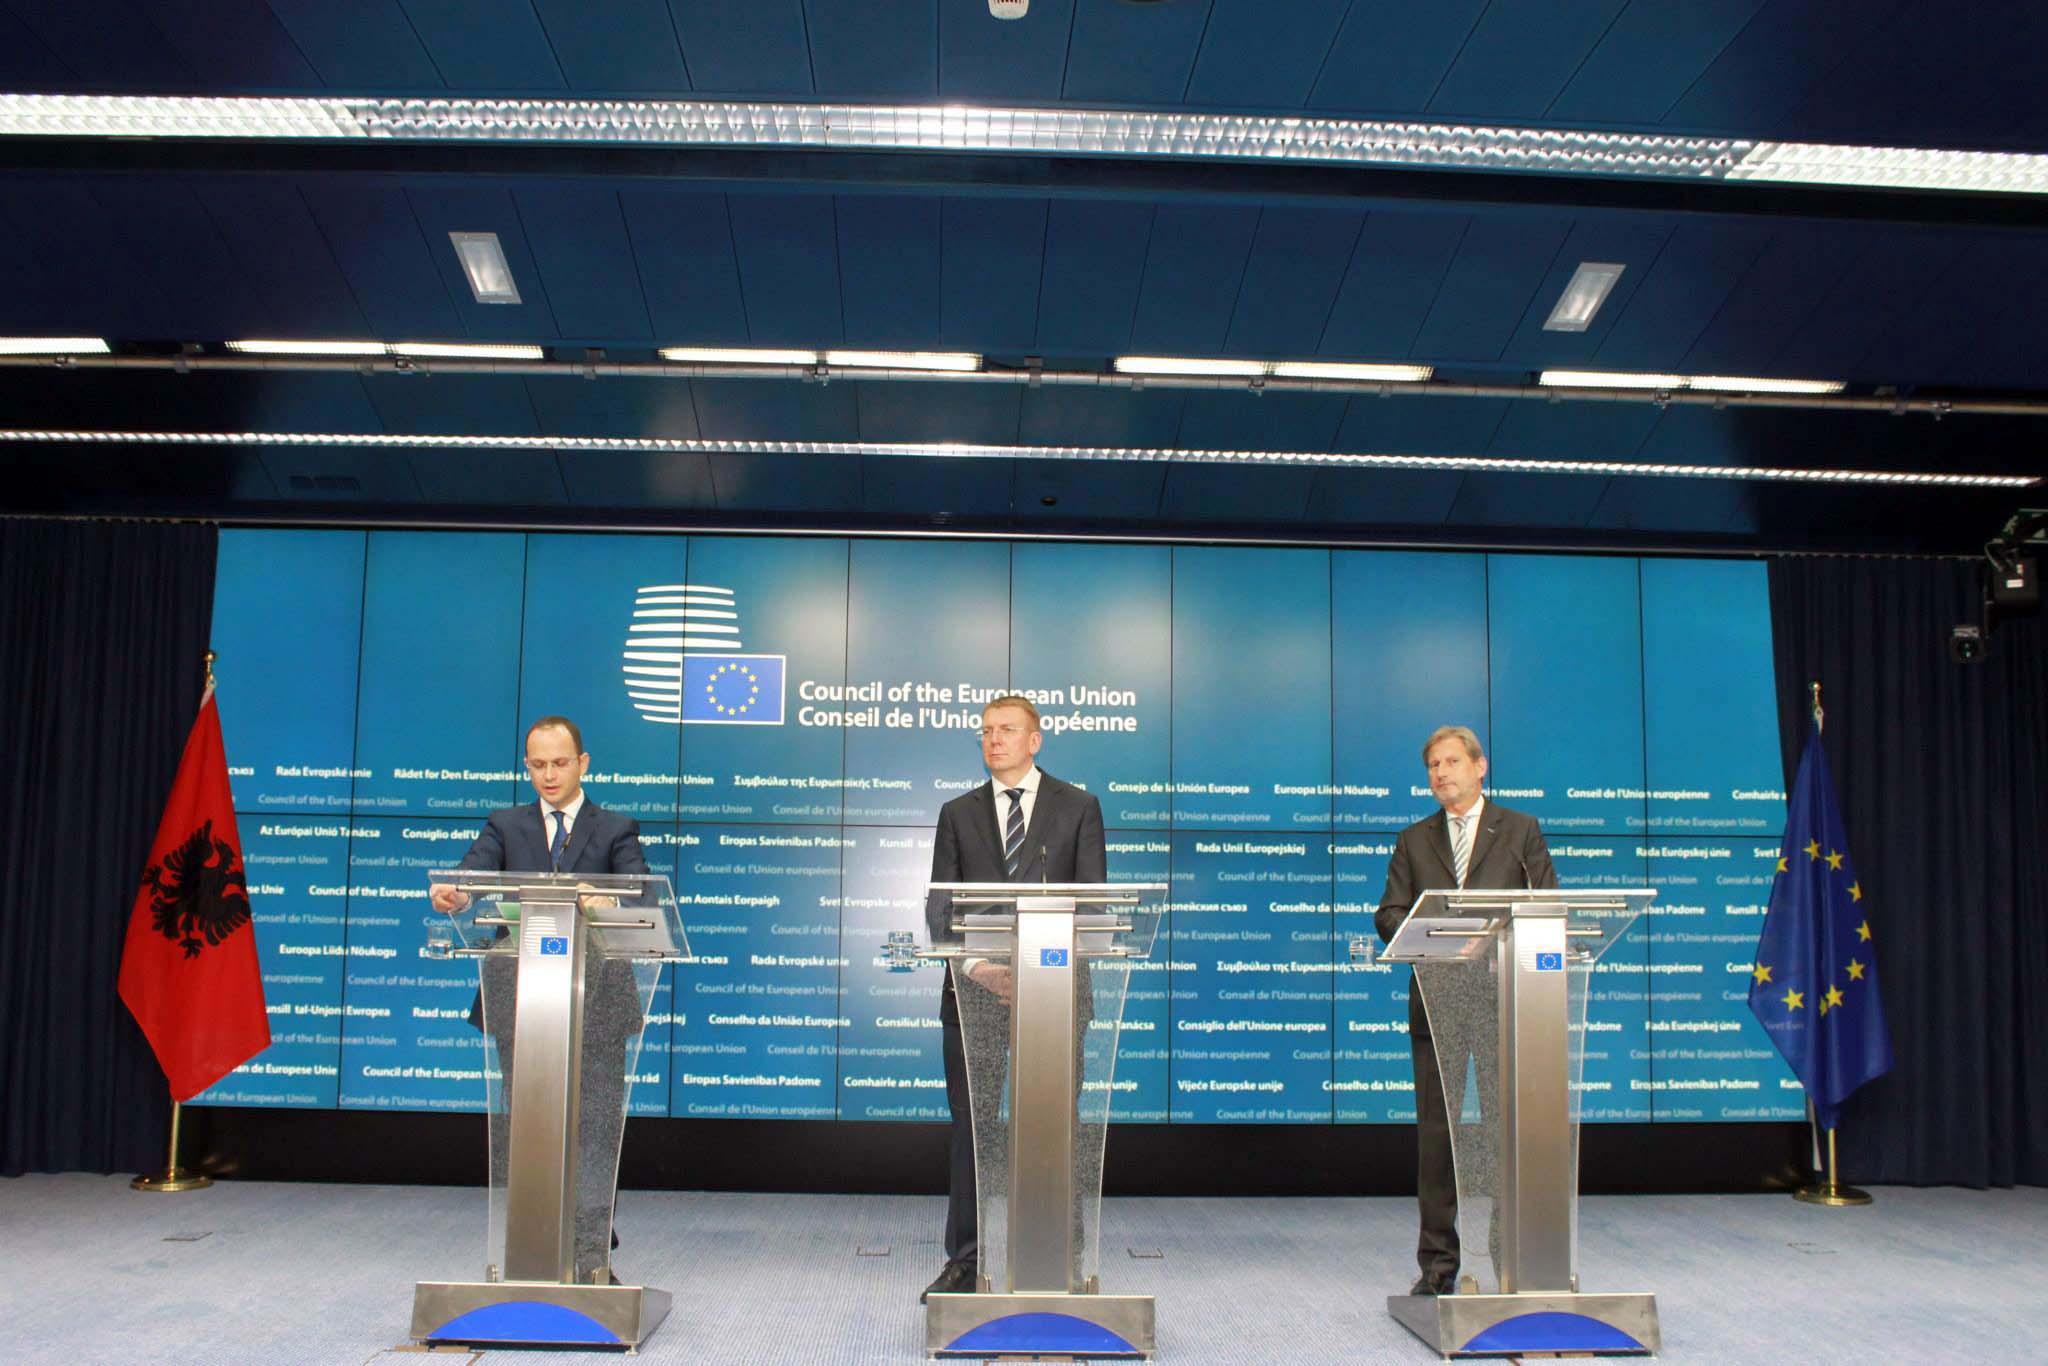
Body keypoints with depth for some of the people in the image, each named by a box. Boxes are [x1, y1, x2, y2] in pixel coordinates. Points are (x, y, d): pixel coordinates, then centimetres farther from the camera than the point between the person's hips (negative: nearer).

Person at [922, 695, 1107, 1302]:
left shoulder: (1078, 808, 6)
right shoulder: (958, 813, 11)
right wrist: (976, 966, -13)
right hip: (974, 991, 2)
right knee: (970, 1130, 4)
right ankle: (965, 1262, 13)